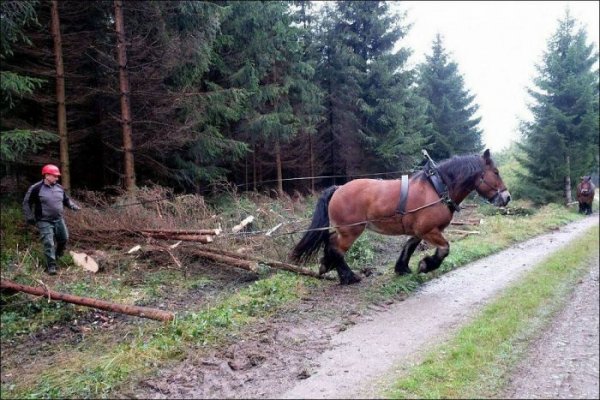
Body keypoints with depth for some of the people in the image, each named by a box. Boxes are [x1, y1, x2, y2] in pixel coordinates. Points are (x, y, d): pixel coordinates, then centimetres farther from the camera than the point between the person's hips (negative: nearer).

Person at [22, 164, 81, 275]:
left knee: (64, 239, 13)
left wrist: (73, 206, -2)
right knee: (49, 243, -10)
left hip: (59, 220, 6)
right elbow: (26, 203, -6)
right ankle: (51, 265, -5)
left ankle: (56, 256, 37)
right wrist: (29, 217, -11)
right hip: (44, 222, -6)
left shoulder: (59, 188, 4)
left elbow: (66, 200, 18)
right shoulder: (36, 188, -13)